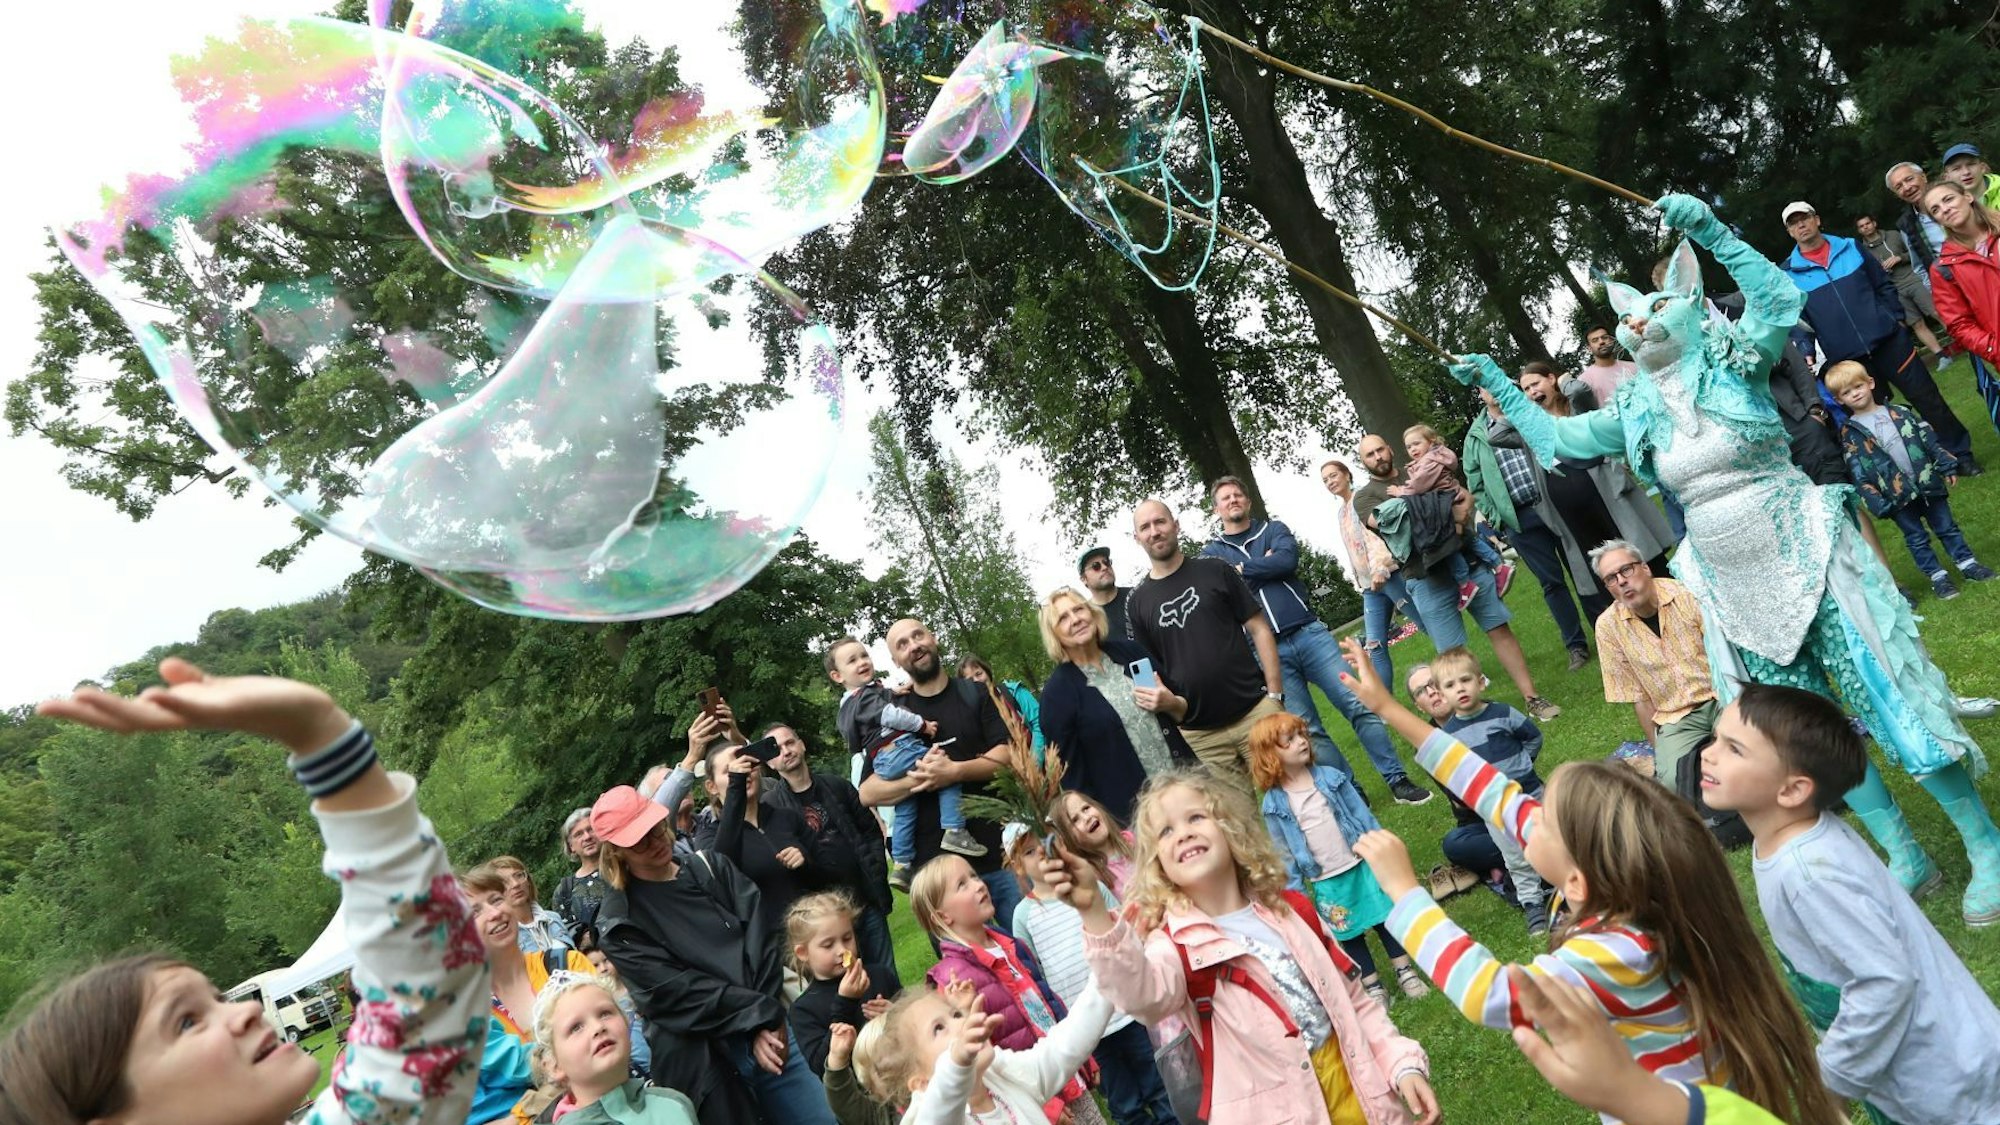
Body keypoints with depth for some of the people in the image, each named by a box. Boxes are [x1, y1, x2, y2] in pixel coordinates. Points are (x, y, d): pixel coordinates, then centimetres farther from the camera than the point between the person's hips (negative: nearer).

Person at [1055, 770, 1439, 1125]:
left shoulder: (1290, 910, 3)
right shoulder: (1176, 942, -13)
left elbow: (1355, 1001, 12)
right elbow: (1141, 993, -37)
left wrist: (1404, 1064, 0)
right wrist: (1094, 912, -53)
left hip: (1353, 1086, 4)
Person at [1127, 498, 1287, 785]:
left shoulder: (1214, 570, 4)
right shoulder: (1137, 602, 7)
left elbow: (1259, 630, 4)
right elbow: (1148, 670, 11)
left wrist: (1275, 695, -5)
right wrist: (1172, 702, -10)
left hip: (1255, 710, 0)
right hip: (1198, 735, 1)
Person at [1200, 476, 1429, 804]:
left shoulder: (1274, 529, 13)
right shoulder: (1212, 553, 11)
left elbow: (1287, 560, -9)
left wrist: (1240, 568, -4)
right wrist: (1264, 565, -7)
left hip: (1309, 633, 1)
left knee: (1359, 705, -5)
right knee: (1307, 732, -1)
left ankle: (1397, 781, 4)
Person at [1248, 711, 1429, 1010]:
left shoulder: (1330, 777, -6)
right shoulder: (1274, 804, -11)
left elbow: (1361, 814, 1)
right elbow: (1284, 852, -4)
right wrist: (1296, 892, -2)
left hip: (1361, 864, 1)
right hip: (1326, 883, -1)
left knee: (1384, 917, 14)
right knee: (1349, 935, 12)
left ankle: (1405, 969, 32)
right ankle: (1371, 984, 29)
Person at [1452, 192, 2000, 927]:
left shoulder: (1732, 365, -7)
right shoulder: (1635, 414, 5)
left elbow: (1782, 303, -24)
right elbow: (1552, 437, 13)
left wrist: (1712, 234, -30)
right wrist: (1496, 385, 9)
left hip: (1804, 557, -4)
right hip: (1732, 585, 5)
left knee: (1885, 697, 1)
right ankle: (1903, 854, 25)